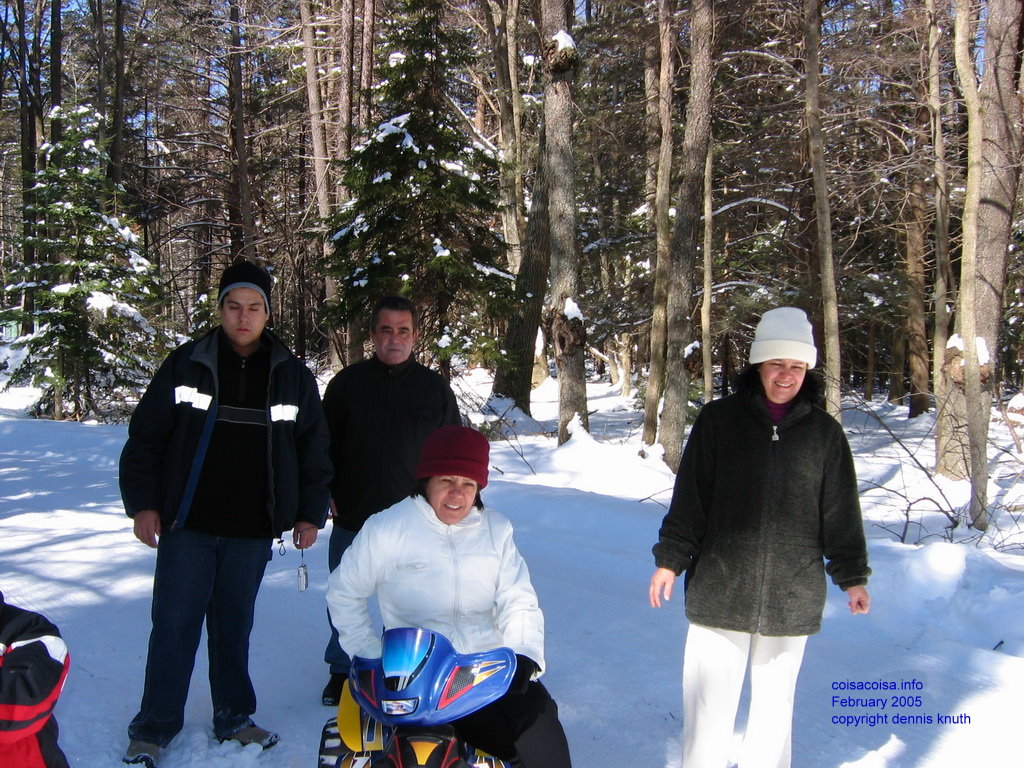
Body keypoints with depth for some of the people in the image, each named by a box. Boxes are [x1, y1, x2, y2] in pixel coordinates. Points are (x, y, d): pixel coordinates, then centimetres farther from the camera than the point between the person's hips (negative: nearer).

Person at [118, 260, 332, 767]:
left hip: (252, 532, 1)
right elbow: (145, 438, 3)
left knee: (234, 626, 11)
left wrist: (310, 513, 7)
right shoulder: (185, 366, 0)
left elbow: (313, 451, 10)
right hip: (187, 525, -1)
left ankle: (233, 718, 25)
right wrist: (142, 504, -3)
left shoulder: (293, 377, 4)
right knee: (174, 625, 2)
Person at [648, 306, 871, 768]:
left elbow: (841, 511, 9)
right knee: (708, 700, 1)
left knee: (774, 697, 14)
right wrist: (670, 558, -1)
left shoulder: (825, 433, 5)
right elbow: (689, 497, 1)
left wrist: (852, 576, 9)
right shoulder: (718, 420, 0)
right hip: (719, 588, -1)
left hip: (792, 597, 2)